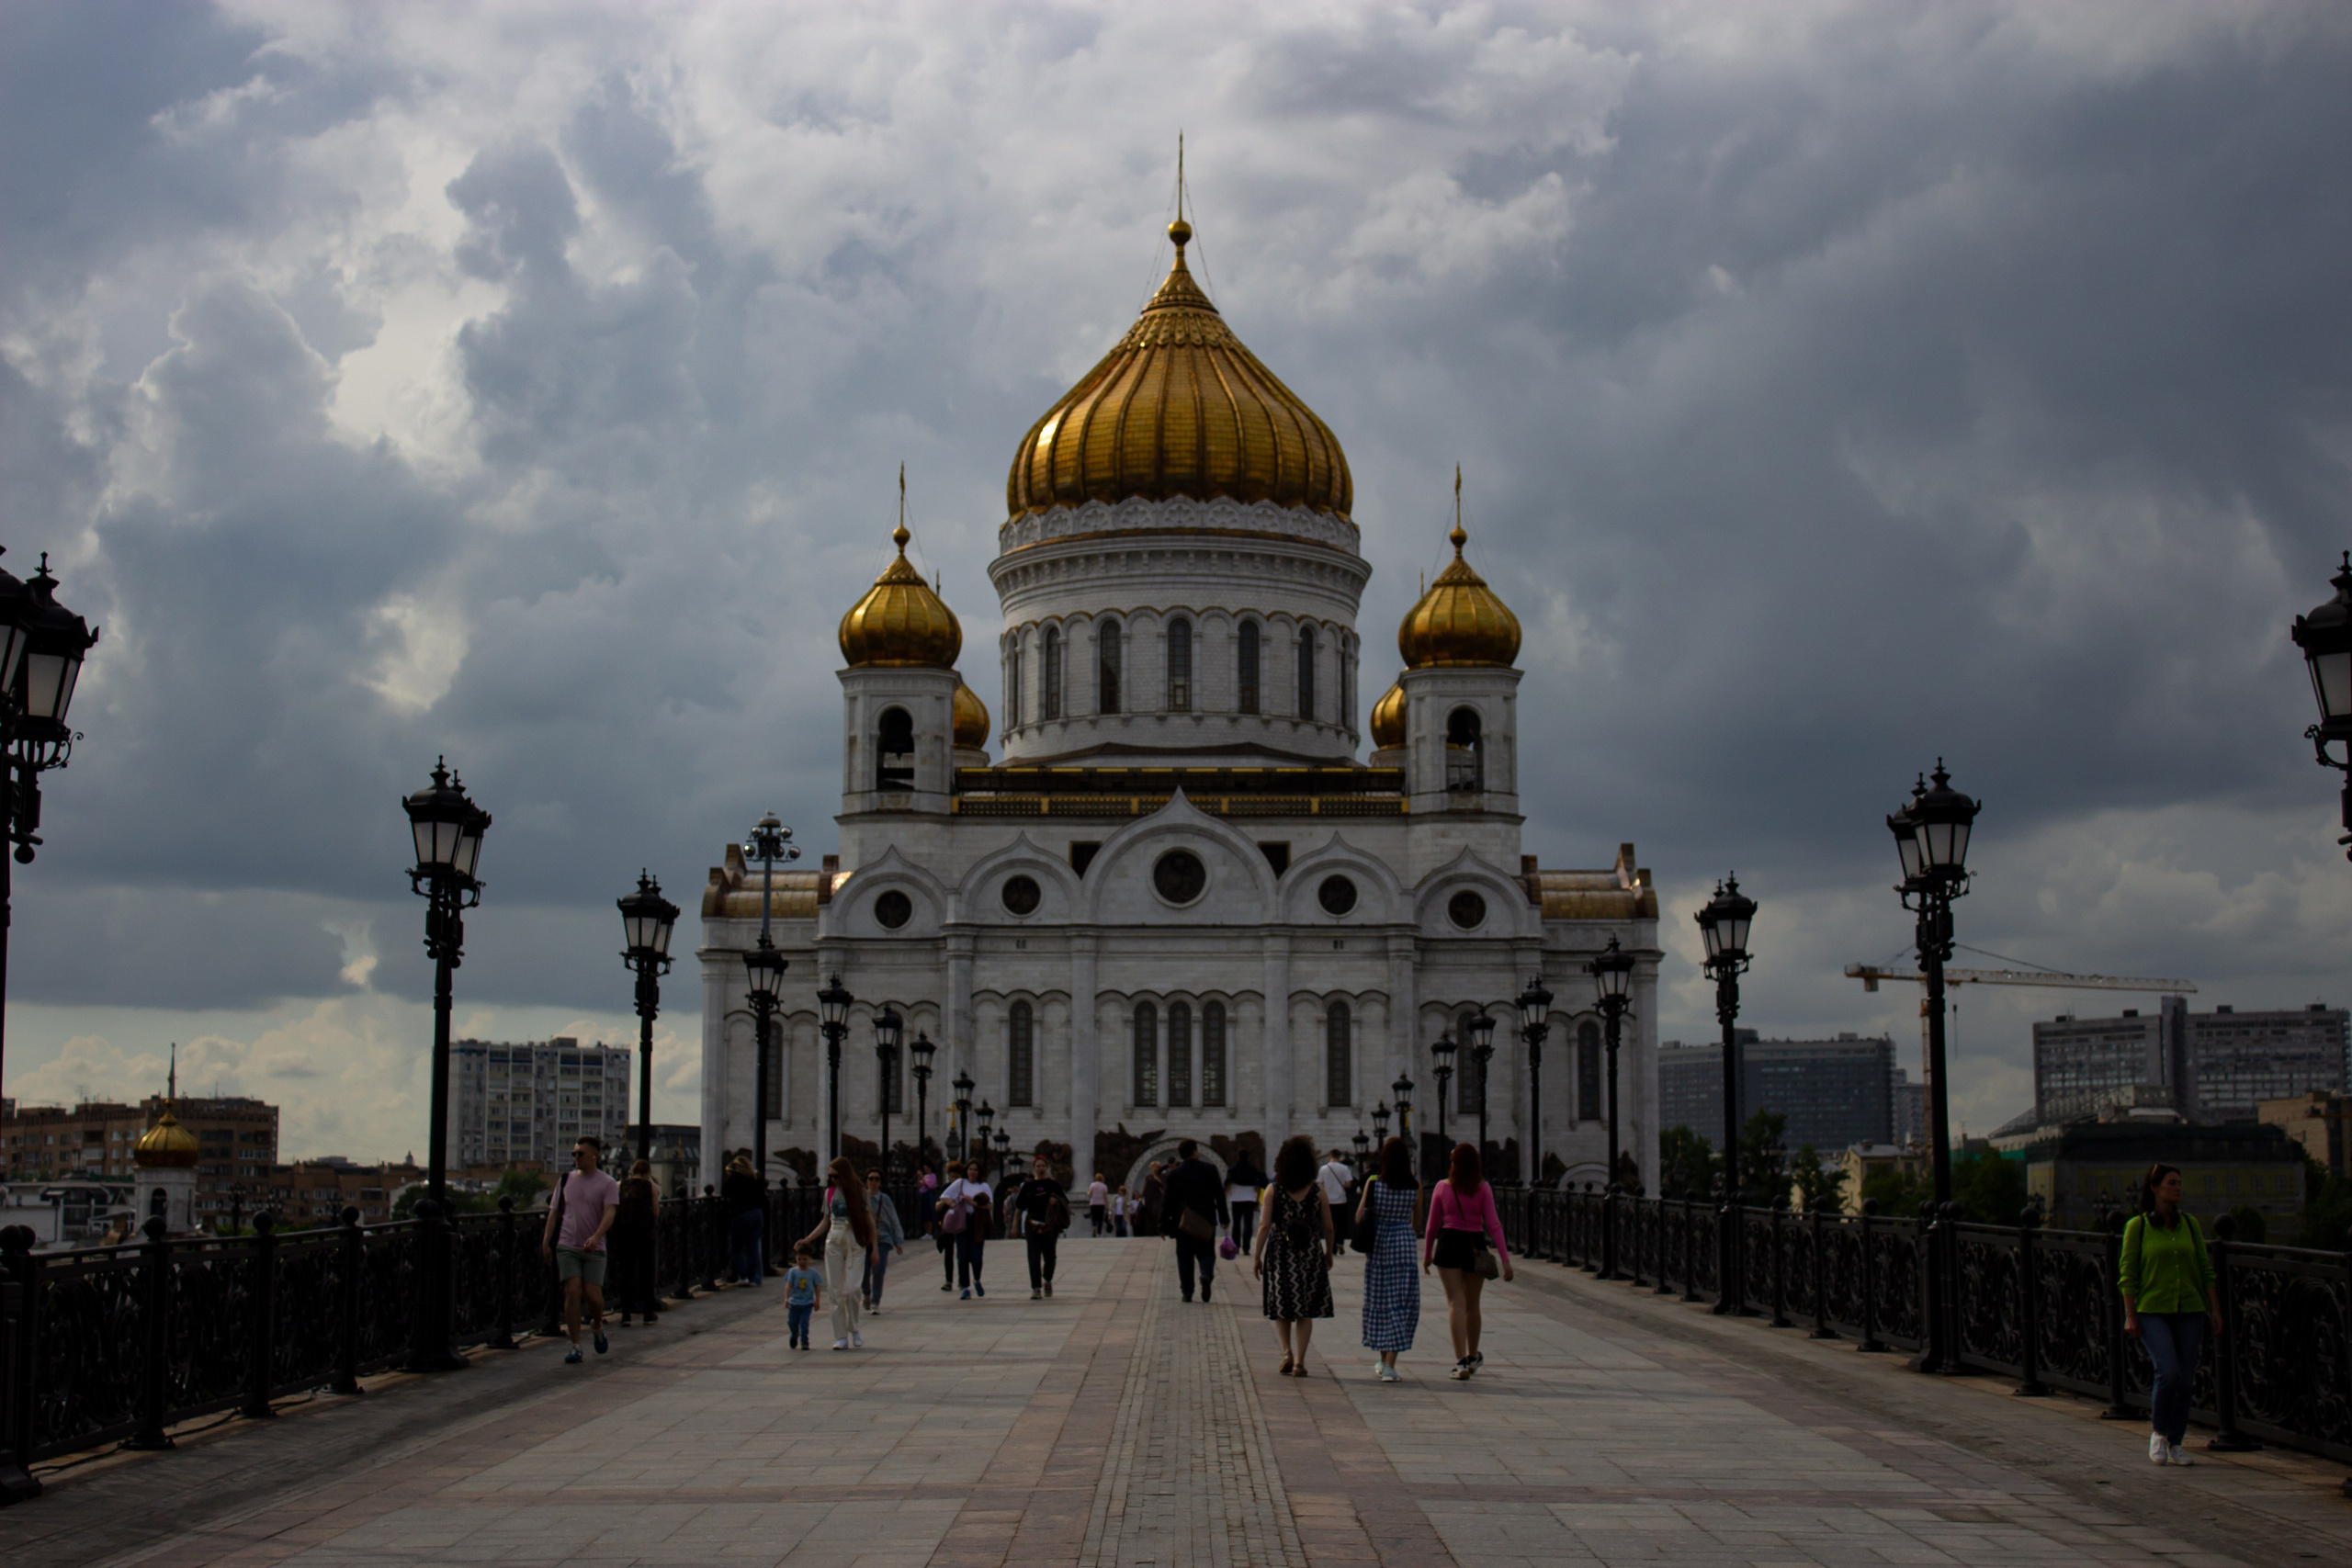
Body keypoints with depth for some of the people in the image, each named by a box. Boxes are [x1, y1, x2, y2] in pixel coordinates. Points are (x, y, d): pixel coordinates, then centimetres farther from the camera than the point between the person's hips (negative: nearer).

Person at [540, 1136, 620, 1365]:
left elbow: (609, 1214, -12)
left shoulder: (607, 1183, 0)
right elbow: (554, 1212, 13)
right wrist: (546, 1241, 1)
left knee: (593, 1295, -7)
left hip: (594, 1249, -2)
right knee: (573, 1293, -9)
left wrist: (596, 1237, -28)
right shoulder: (566, 1180, 11)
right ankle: (575, 1347, -4)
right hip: (567, 1247, 2)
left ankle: (597, 1327, 26)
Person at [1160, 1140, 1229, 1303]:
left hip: (1183, 1222, 0)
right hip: (1206, 1221, 0)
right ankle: (1206, 1275, -21)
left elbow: (1167, 1201, -1)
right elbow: (1220, 1195, 1)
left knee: (1185, 1257, 8)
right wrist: (1224, 1218, 9)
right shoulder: (1210, 1169, -1)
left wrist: (1163, 1226, 4)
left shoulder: (1173, 1174, -1)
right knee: (1206, 1253, 9)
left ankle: (1187, 1291, 5)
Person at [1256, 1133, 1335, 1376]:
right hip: (1310, 1255, 0)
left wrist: (1257, 1256, -2)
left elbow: (1264, 1226, -10)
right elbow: (1328, 1228, 0)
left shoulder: (1273, 1190, -6)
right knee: (1305, 1311, 9)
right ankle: (1299, 1361, 4)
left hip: (1280, 1253, 0)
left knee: (1281, 1305, 16)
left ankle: (1287, 1351, 0)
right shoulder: (1317, 1190, -3)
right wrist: (1329, 1254, 15)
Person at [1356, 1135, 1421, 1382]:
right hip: (1404, 1243, -1)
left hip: (1377, 1245, 1)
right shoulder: (1414, 1187, -5)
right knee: (1400, 1305, 2)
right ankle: (1389, 1365, -6)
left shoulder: (1373, 1183, -5)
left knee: (1378, 1302, 14)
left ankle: (1384, 1361, 25)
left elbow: (1359, 1218, -3)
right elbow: (1415, 1222, 4)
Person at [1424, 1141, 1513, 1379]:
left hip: (1449, 1243, -1)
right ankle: (1473, 1356, 33)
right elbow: (1493, 1224, -8)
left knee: (1456, 1303, -2)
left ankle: (1461, 1362, -13)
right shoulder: (1483, 1189, -3)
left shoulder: (1442, 1188, -1)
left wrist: (1427, 1254, 18)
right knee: (1472, 1305, 16)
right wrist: (1505, 1259, -8)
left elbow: (1432, 1225, 6)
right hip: (1475, 1246, 1)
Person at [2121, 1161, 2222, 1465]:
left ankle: (2175, 1443, 15)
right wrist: (2130, 1316, -7)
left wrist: (2214, 1309, 6)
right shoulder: (2137, 1226, -2)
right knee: (2168, 1371, -19)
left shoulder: (2190, 1224, 9)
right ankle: (2159, 1433, 2)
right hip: (2153, 1311, -4)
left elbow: (2205, 1269, 12)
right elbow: (2128, 1274, -2)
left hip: (2189, 1310, 4)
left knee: (2185, 1379, 2)